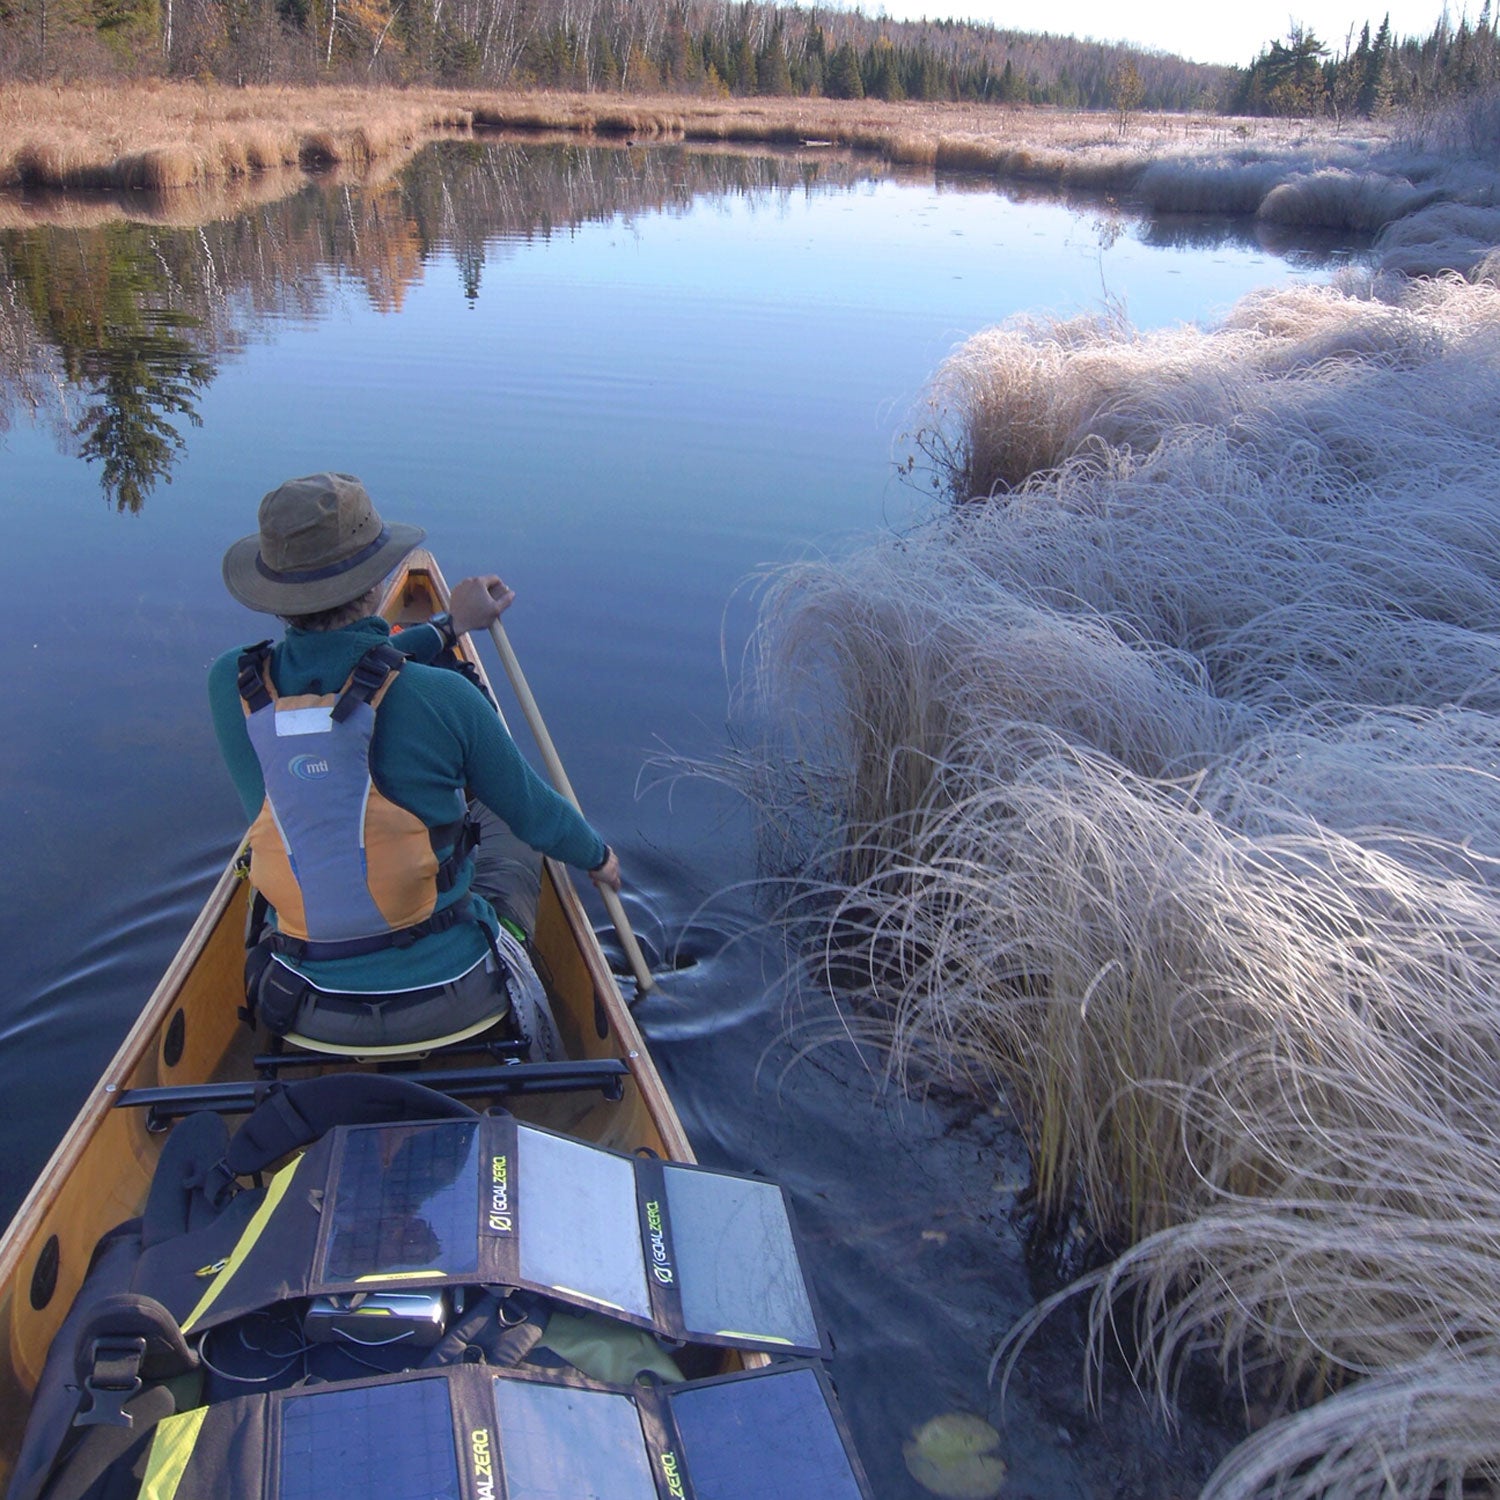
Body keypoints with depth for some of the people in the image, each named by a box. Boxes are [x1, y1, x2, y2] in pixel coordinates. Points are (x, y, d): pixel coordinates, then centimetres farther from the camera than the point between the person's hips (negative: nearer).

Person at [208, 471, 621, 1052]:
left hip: (313, 1016, 3)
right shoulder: (442, 698, -21)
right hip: (448, 999, -3)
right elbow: (537, 813, -4)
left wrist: (448, 627, 21)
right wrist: (597, 856, 17)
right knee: (509, 822, 23)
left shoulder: (230, 684, -11)